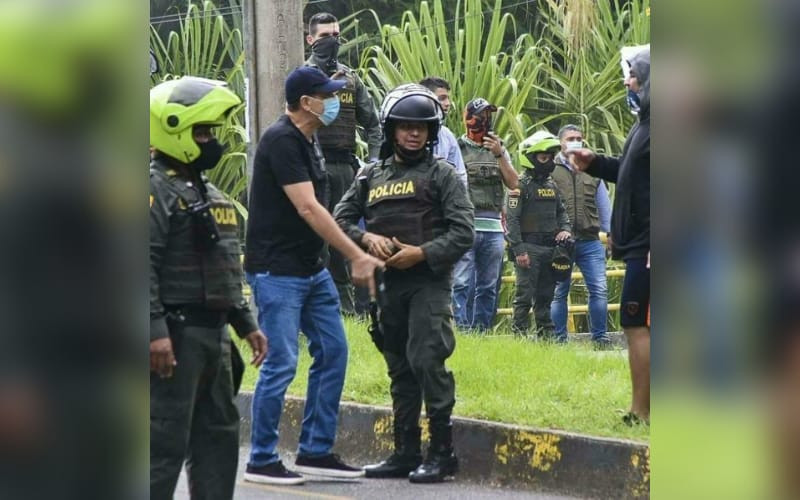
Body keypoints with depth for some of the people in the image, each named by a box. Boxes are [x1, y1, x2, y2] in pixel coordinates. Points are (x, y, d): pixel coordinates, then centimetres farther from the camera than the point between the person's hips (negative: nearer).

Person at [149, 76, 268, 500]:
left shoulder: (209, 193, 19)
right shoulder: (156, 188, -12)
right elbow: (143, 265, -21)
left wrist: (245, 323, 23)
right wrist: (156, 331, -27)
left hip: (212, 333, 10)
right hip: (174, 335, -10)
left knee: (218, 434, 14)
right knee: (166, 440, -9)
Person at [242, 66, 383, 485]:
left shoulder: (308, 140, 13)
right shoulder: (281, 141, -17)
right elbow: (307, 208, -22)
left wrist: (361, 247, 9)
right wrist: (356, 257, -21)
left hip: (310, 269, 10)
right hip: (277, 271, -10)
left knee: (333, 352, 8)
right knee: (281, 363, -8)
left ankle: (315, 451, 16)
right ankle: (261, 461, 1)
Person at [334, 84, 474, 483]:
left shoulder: (441, 174, 3)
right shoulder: (372, 176, 16)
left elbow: (463, 233, -4)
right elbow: (341, 218, 14)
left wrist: (422, 253, -14)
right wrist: (367, 238, -5)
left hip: (428, 281, -5)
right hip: (387, 282, 5)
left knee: (426, 360, -15)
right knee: (399, 368, 10)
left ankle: (441, 451, -10)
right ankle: (406, 452, 16)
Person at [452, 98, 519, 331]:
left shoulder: (499, 149, 17)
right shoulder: (457, 147, 2)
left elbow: (513, 183, 6)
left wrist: (499, 154, -5)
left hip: (493, 227, 5)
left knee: (488, 287, 5)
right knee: (462, 284, -11)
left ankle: (481, 332, 9)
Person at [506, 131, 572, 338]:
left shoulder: (551, 185, 17)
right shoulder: (521, 185, -7)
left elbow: (560, 211, 28)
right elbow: (512, 219, -13)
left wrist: (566, 229, 6)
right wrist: (519, 250, -19)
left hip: (550, 248, 7)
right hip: (529, 248, -7)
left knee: (545, 295, 12)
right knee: (525, 294, -7)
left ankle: (546, 333, 17)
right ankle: (519, 334, -5)